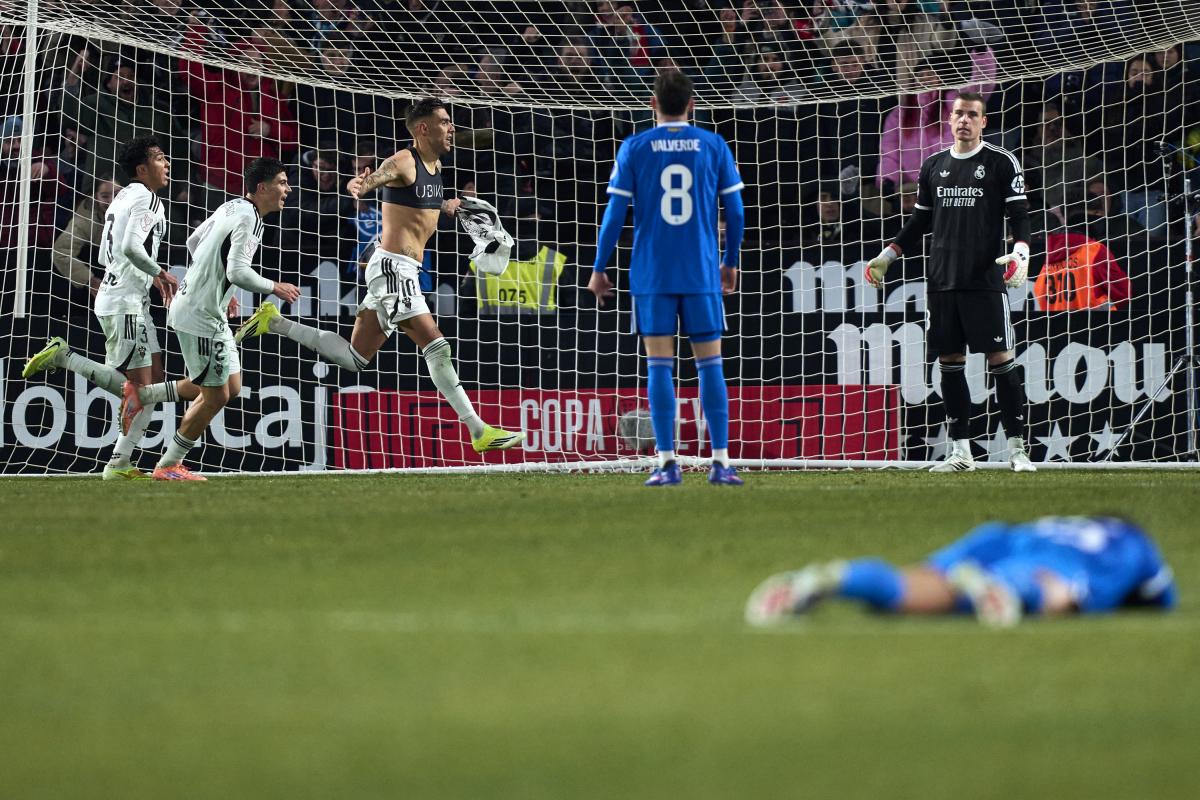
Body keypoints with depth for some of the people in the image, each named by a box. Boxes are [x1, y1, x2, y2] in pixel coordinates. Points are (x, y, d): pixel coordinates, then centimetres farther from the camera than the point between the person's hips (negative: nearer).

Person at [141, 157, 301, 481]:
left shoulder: (232, 208, 11)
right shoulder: (247, 219, -18)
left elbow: (193, 241, 22)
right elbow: (238, 272, -26)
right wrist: (275, 288, -11)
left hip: (211, 313, 10)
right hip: (201, 317, -10)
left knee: (231, 388, 12)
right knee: (216, 396, -4)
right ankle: (168, 466, 5)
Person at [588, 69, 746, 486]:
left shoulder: (634, 148, -1)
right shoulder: (713, 146, 3)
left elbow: (615, 213, -3)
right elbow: (735, 211, 4)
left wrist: (599, 270, 6)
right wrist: (730, 262, 19)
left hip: (652, 276, -1)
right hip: (702, 275, 1)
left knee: (660, 365, 1)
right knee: (710, 364, 5)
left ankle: (667, 462, -3)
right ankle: (721, 462, 1)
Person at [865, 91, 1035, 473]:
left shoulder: (1002, 162, 1)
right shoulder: (933, 166, 14)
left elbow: (1019, 214, -2)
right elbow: (920, 222, 22)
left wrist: (1020, 251, -19)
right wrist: (887, 255, 15)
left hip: (985, 280, -5)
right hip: (942, 280, 5)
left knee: (1000, 357, -9)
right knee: (949, 361, 3)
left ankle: (1017, 448, -6)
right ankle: (961, 451, 9)